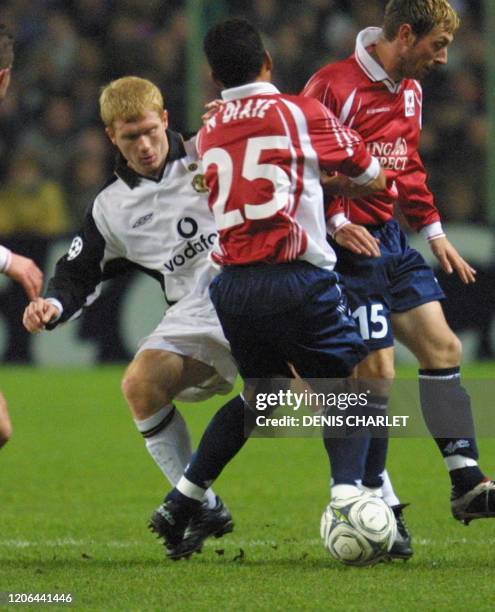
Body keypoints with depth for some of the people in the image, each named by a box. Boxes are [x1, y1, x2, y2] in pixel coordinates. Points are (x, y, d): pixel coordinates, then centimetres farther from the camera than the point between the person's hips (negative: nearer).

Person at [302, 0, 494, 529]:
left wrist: (435, 234, 20)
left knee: (442, 347, 5)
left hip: (392, 240, 9)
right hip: (350, 244, -9)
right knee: (377, 371, -9)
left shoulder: (410, 91, 13)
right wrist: (336, 222, -25)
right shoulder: (333, 86, -16)